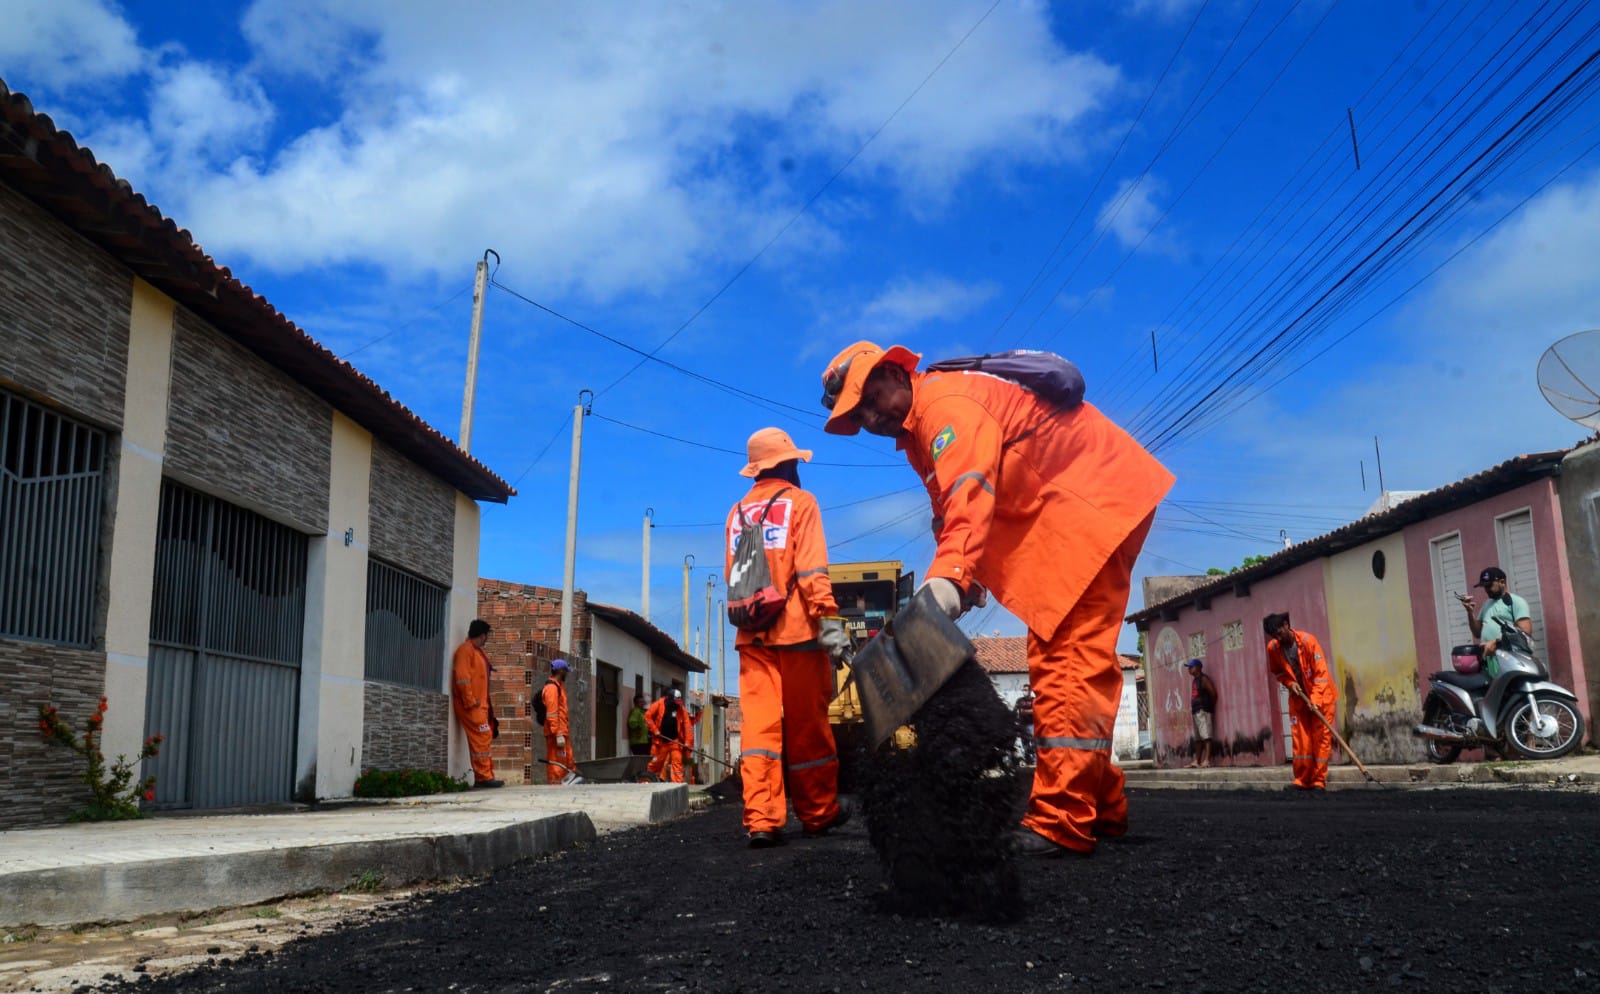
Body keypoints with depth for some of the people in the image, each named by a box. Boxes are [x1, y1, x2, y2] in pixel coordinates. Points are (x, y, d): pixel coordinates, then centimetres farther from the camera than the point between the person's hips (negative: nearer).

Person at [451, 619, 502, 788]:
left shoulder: (477, 651, 21)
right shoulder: (465, 650, -9)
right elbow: (462, 677, -18)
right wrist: (470, 701, -20)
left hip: (480, 704, 10)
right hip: (471, 706, -10)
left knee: (485, 739, 9)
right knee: (482, 737, -13)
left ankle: (482, 777, 12)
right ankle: (484, 777, -13)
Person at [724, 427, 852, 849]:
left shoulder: (738, 512, 15)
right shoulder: (799, 502, 0)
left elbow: (731, 576, 16)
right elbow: (812, 569, -11)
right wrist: (829, 620, -13)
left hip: (752, 635, 4)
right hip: (797, 629, -4)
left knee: (759, 724, -3)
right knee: (808, 726, 5)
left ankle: (761, 819, -11)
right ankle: (818, 813, 15)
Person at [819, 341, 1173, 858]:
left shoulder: (944, 402, -19)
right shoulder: (918, 430, 14)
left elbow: (968, 498, -36)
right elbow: (951, 513, 13)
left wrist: (948, 578, -48)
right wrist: (968, 579, -1)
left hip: (1094, 493, -11)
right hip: (1053, 515, 11)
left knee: (1071, 654, -18)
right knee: (1053, 656, 12)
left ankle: (1061, 823, -22)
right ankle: (1100, 807, 18)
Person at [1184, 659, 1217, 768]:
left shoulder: (1204, 679, -8)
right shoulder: (1195, 680, 19)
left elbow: (1213, 693, -12)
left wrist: (1211, 707, -4)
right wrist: (1192, 708, 11)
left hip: (1203, 710, -10)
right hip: (1196, 711, 10)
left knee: (1206, 736, -12)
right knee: (1197, 738, 9)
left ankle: (1207, 760, -17)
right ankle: (1196, 761, 11)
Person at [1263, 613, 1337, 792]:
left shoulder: (1307, 641, -22)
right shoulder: (1272, 648, -10)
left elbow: (1321, 672, -21)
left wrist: (1315, 699, -27)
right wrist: (1290, 683, -12)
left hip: (1321, 695, -4)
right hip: (1298, 698, 4)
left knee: (1321, 737, -4)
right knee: (1300, 738, 1)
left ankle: (1319, 780, 1)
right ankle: (1302, 780, 7)